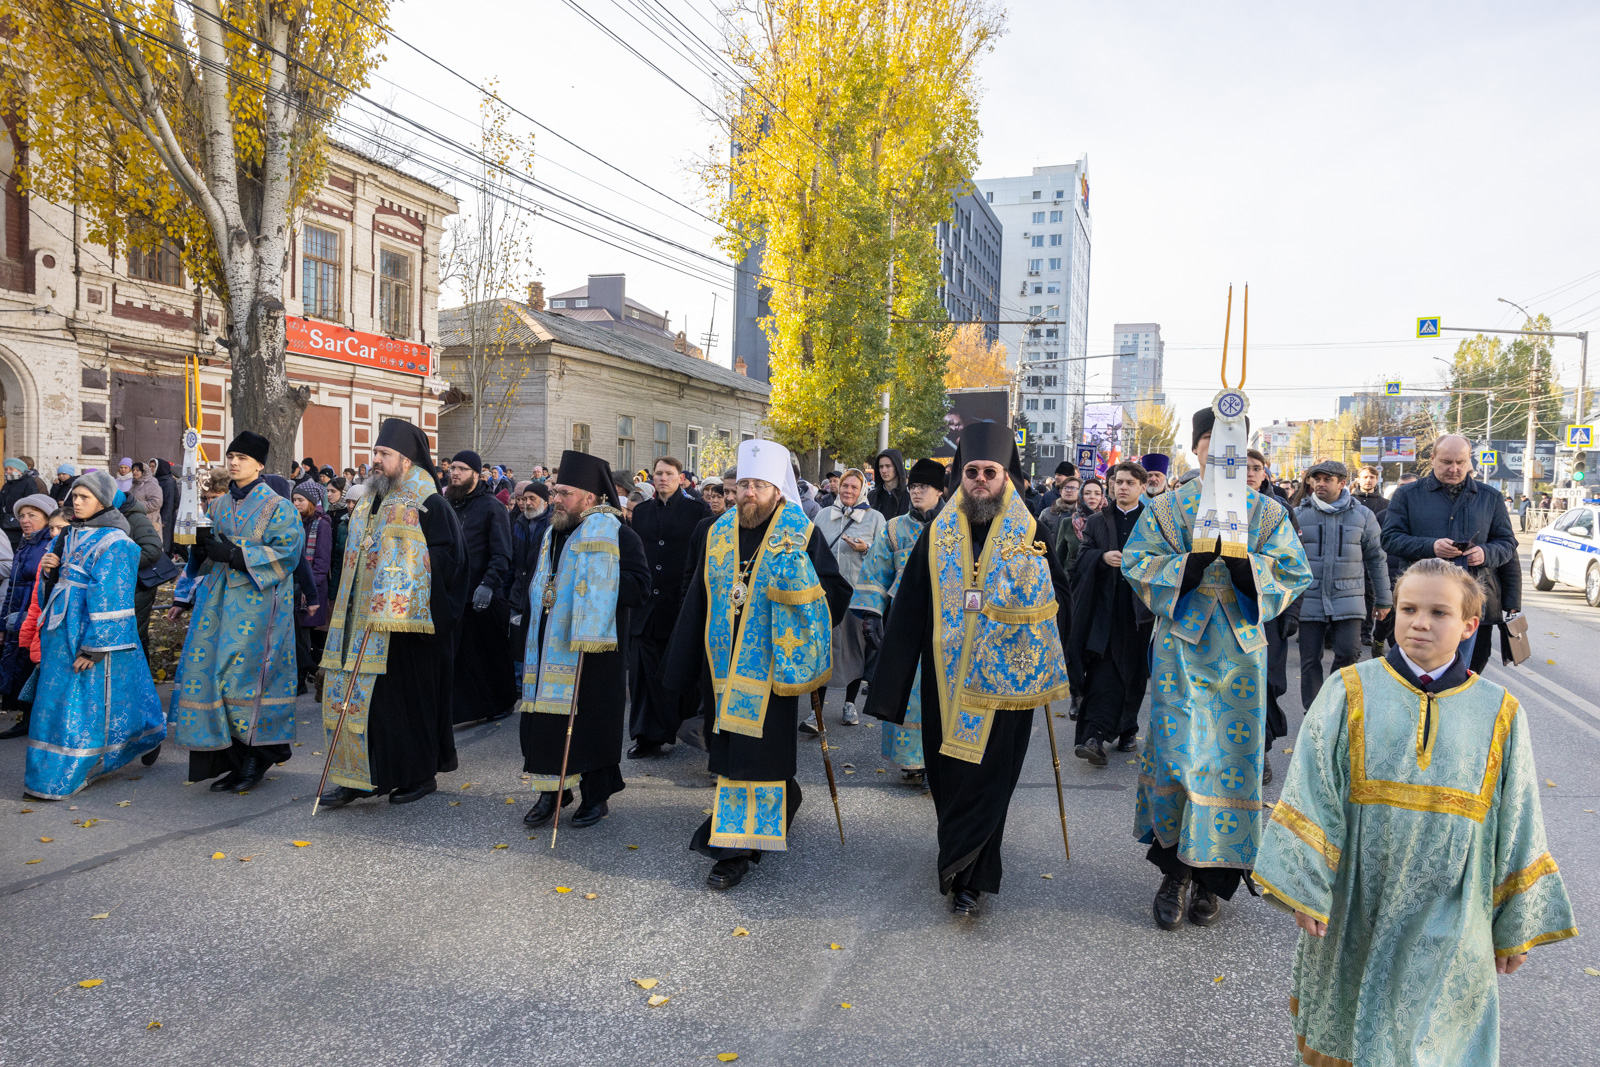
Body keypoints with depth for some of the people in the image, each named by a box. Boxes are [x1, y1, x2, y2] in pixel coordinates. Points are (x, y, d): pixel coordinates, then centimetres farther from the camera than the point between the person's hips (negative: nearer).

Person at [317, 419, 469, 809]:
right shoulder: (369, 503, 15)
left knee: (408, 695, -1)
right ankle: (358, 776, 14)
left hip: (407, 621, -8)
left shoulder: (428, 507, -11)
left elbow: (446, 561, -17)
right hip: (365, 620, 8)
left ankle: (420, 774, 14)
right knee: (355, 692, 7)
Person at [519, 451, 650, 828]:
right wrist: (543, 594, 13)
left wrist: (594, 587, -22)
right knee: (547, 718, 6)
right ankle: (552, 790, 20)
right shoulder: (553, 534, 15)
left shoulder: (616, 535, -10)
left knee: (592, 720, 2)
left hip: (594, 647, -7)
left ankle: (597, 797, 18)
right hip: (552, 646, 7)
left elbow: (640, 586, -20)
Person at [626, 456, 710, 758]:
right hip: (647, 606, 3)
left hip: (681, 606, -3)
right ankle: (649, 738, 9)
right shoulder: (641, 511, 10)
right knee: (647, 672, 3)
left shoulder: (697, 511, -1)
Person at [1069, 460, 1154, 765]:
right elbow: (1081, 557, 6)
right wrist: (1102, 557, -13)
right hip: (1105, 610, 0)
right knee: (1102, 671, -10)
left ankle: (1127, 730, 23)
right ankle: (1095, 736, -15)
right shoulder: (1097, 522, 11)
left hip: (1141, 608, 0)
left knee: (1134, 673, 8)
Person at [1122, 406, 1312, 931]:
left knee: (1231, 755, 3)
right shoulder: (1165, 508, 4)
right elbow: (1138, 566, -4)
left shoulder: (1269, 512, 6)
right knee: (1176, 753, -5)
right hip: (1181, 648, -1)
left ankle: (1214, 877, 19)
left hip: (1240, 650, 1)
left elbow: (1293, 576, 0)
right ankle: (1175, 868, 14)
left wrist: (1243, 559, -19)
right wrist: (1195, 558, -19)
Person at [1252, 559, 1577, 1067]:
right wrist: (1305, 889, -11)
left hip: (1446, 924, 0)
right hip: (1356, 908, 0)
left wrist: (1515, 928, 10)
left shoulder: (1500, 715, 0)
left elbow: (1514, 829, 6)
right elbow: (1311, 794, -6)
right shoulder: (1350, 692, -4)